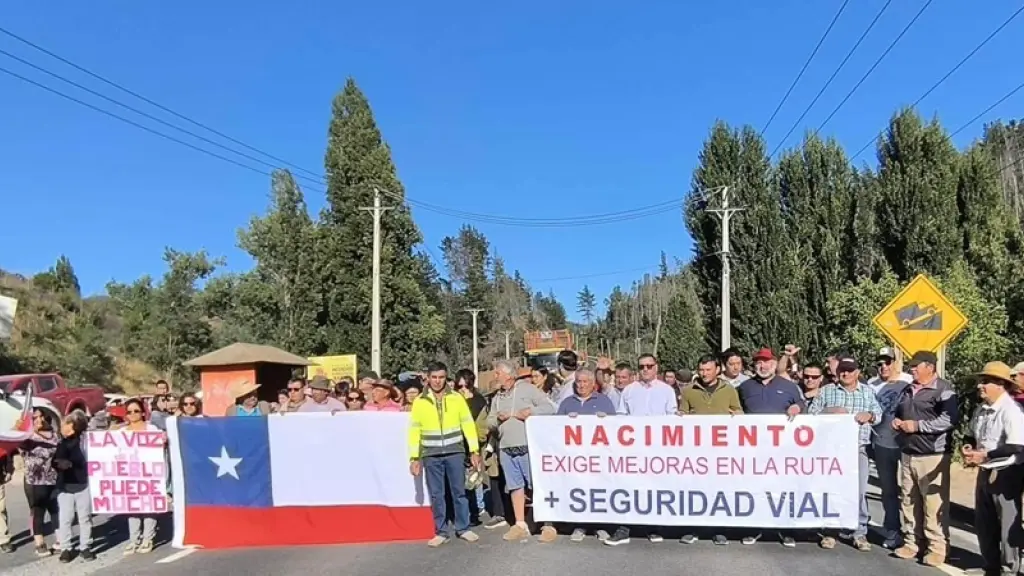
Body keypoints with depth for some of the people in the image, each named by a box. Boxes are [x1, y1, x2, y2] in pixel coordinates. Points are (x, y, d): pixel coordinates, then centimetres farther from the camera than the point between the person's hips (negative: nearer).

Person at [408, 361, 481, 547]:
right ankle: (441, 532, 15)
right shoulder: (420, 401, 3)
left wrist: (474, 450, -3)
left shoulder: (456, 398, 2)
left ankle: (463, 529, 18)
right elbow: (414, 430, 3)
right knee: (436, 495, 6)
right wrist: (414, 457, -1)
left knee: (459, 492, 6)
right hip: (431, 455, 1)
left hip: (455, 452, 0)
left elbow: (468, 424, 2)